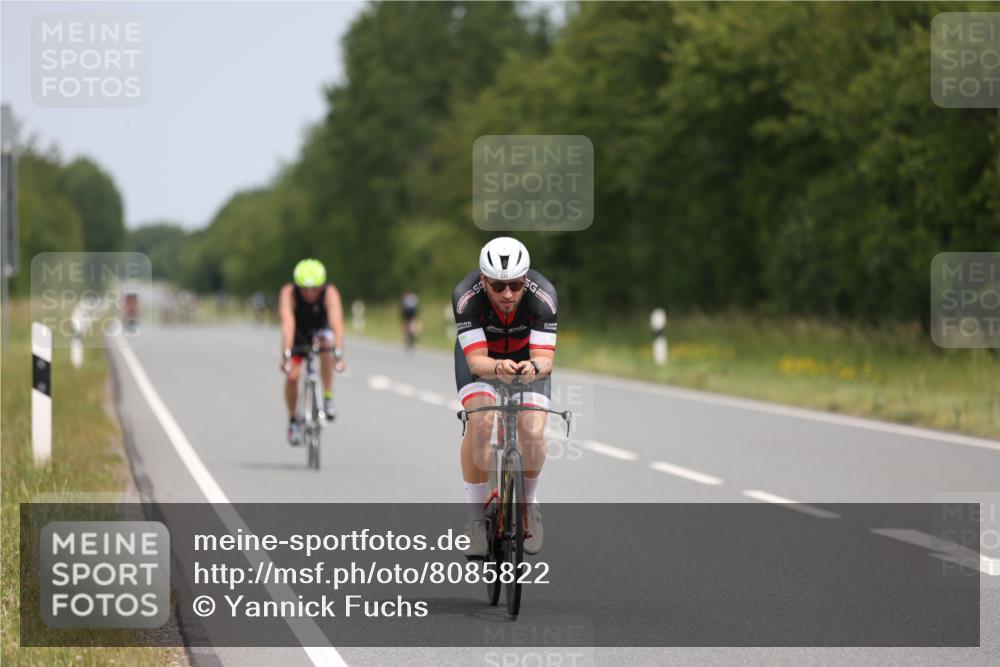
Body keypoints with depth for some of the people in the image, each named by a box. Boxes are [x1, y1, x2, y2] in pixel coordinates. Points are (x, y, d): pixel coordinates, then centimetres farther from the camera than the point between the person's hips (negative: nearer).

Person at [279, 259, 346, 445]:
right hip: (297, 336, 0)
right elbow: (288, 323, -43)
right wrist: (286, 354, -56)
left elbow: (336, 323, -43)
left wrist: (339, 353, -57)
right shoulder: (289, 293, -31)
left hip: (319, 332, 0)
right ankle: (293, 421, 5)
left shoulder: (330, 293, -31)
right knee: (292, 375, -19)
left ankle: (328, 398, -23)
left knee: (326, 343, -35)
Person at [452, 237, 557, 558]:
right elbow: (476, 361, -37)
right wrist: (497, 368, -60)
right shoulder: (466, 296, -34)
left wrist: (534, 367, -60)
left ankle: (529, 504, 9)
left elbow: (545, 358, -36)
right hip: (481, 354, -1)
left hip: (527, 355, 1)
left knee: (532, 432, -20)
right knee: (480, 422, -27)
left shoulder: (542, 295, -33)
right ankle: (476, 517, -14)